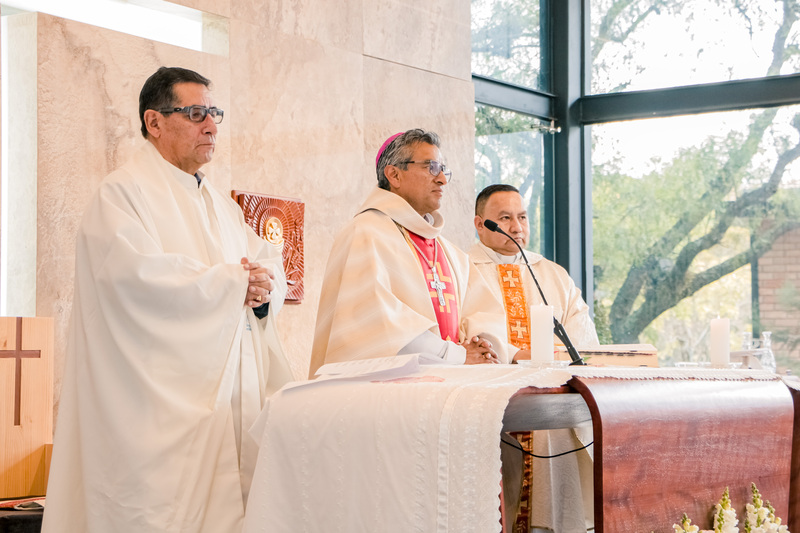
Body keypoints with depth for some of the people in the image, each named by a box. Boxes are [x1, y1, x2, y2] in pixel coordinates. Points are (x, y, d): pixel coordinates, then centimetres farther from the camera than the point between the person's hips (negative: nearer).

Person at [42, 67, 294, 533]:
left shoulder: (220, 204, 23)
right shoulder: (124, 193, -4)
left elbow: (270, 262, 17)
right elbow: (138, 274, -18)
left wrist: (263, 285, -8)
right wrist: (233, 282, -10)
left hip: (234, 399, 7)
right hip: (165, 401, -7)